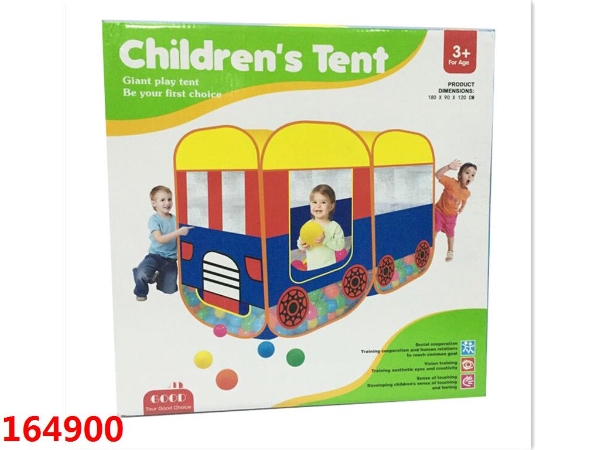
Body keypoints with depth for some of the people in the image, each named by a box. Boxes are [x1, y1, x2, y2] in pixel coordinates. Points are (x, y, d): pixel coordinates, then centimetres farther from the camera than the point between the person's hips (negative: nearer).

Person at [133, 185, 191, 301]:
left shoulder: (175, 219, 2)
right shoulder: (154, 219, -11)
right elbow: (160, 239, -23)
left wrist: (186, 231, -14)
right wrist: (178, 232, -32)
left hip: (170, 259, 4)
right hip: (155, 255, -4)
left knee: (170, 290, 5)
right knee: (142, 274, -31)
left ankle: (158, 277, 39)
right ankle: (141, 292, 5)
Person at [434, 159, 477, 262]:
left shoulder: (467, 192, -13)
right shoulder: (451, 182, -27)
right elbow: (437, 175, -36)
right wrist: (448, 167, -44)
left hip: (451, 216, 3)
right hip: (439, 211, -3)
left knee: (450, 233, 14)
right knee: (435, 230, 5)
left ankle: (450, 251, 34)